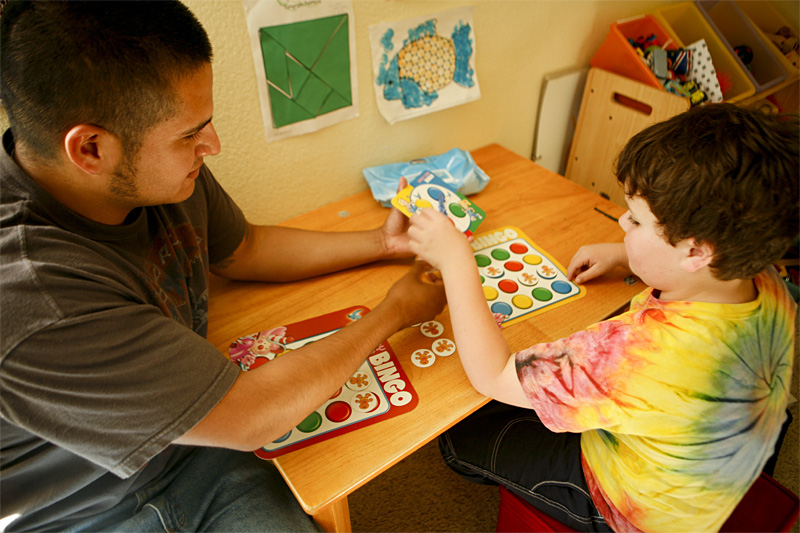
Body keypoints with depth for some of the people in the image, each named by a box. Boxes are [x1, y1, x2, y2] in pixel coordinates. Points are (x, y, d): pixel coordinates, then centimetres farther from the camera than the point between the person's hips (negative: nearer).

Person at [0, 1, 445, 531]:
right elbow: (251, 417, -28)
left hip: (190, 446, 5)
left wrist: (383, 242, 4)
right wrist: (392, 314, -16)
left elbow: (241, 249, 7)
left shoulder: (161, 171, -12)